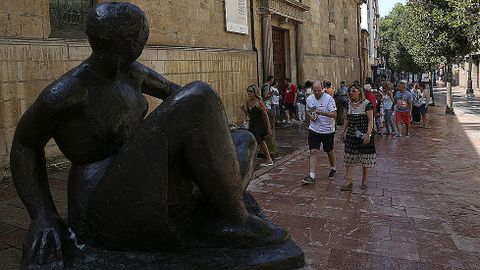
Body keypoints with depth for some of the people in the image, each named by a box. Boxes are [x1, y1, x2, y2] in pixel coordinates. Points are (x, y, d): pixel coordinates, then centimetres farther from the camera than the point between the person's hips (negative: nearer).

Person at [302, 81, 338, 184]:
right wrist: (310, 116, -2)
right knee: (313, 151, -6)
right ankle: (312, 176, -6)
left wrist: (323, 113, -35)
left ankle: (333, 169, 39)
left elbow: (334, 114, -19)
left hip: (328, 130, -3)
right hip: (314, 129, 3)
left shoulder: (329, 99, -14)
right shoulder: (309, 99, 3)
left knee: (330, 151, 13)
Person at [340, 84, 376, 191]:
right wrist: (343, 131, 14)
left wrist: (368, 134, -21)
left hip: (363, 135, -5)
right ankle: (348, 181, 4)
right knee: (349, 158, 0)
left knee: (365, 158, 7)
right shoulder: (349, 104, 9)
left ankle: (364, 180, 24)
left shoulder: (367, 104, -9)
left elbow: (370, 120, -13)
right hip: (351, 134, 5)